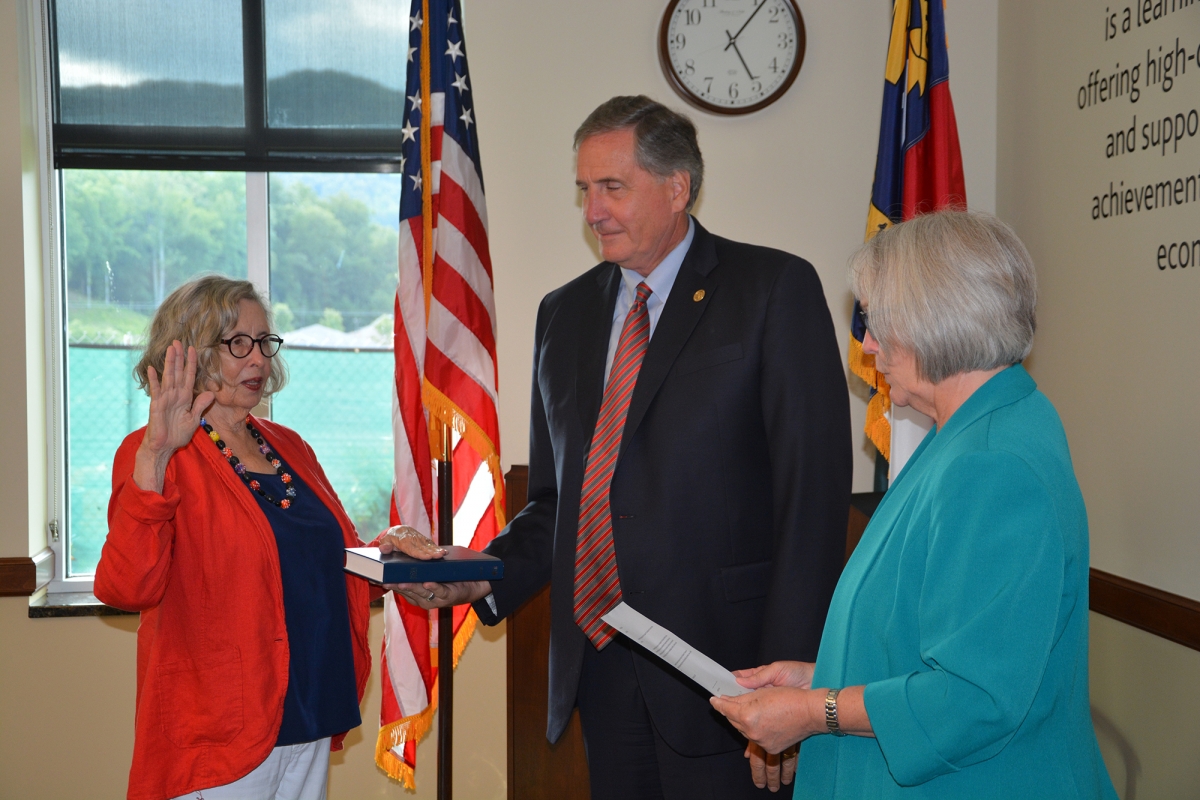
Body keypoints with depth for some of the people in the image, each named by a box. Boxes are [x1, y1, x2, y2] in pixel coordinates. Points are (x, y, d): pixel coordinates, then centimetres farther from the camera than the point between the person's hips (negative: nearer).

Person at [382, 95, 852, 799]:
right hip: (598, 660, 5)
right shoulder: (564, 312, 14)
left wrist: (786, 681, -16)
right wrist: (484, 574, -1)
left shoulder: (777, 289, -5)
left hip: (720, 660, -5)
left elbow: (813, 495, -11)